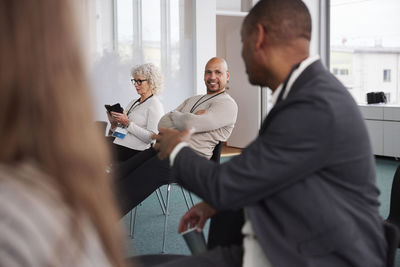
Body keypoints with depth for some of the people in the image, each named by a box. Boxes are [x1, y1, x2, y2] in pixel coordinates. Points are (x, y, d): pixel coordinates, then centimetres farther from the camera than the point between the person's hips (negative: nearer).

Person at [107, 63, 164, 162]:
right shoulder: (132, 102, 22)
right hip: (116, 148, 7)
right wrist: (114, 124, 5)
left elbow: (151, 137, -13)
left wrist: (128, 123, -15)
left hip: (132, 152, -7)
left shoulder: (155, 105, -2)